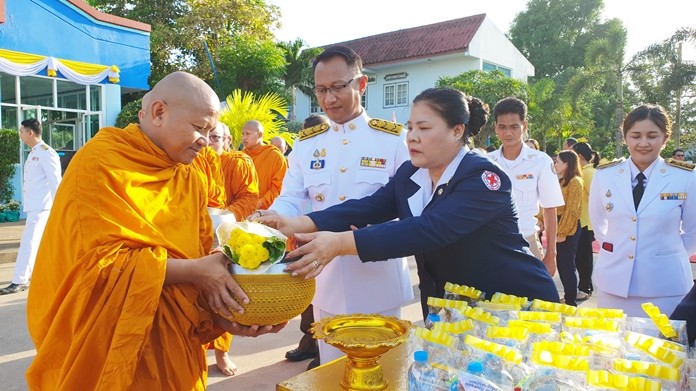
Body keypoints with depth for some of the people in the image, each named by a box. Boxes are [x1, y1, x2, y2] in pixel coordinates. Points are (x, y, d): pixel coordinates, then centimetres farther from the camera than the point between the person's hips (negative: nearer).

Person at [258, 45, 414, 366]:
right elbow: (290, 200, 1)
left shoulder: (392, 139, -5)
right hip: (325, 277, 3)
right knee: (330, 368, 17)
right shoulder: (306, 143, 5)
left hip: (377, 275, -2)